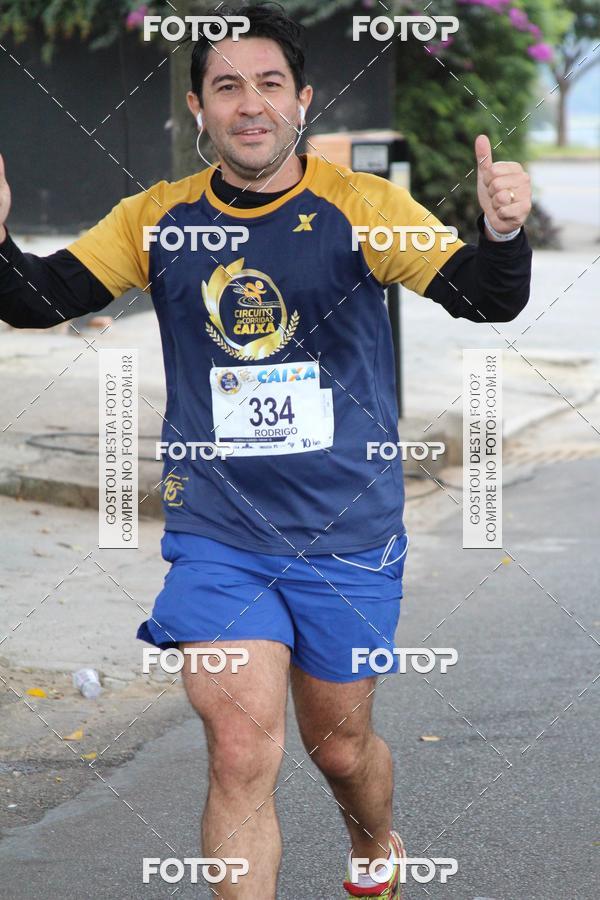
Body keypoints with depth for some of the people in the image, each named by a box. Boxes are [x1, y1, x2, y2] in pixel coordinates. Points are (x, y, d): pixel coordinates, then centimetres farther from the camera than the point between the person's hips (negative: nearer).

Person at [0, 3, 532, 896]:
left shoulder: (362, 206, -8)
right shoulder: (158, 219, -1)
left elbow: (486, 300, -16)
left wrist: (503, 232, -39)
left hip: (349, 537, 0)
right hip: (218, 538, 0)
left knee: (339, 746, 16)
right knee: (242, 753, -11)